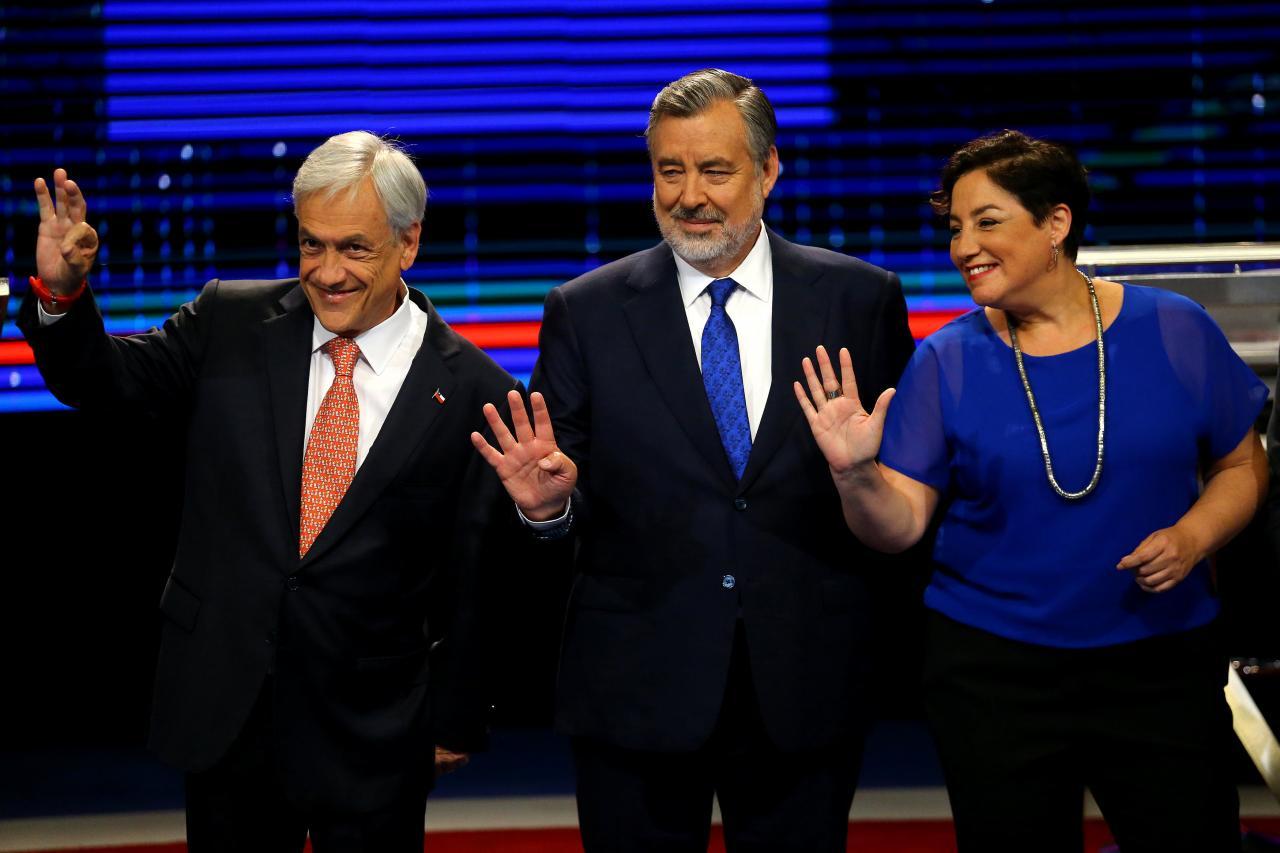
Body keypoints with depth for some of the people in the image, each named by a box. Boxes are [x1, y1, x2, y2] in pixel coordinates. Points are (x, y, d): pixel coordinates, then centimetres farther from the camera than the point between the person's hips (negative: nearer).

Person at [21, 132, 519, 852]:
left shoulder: (474, 392, -8)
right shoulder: (232, 323, 0)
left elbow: (471, 580, -3)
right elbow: (104, 382, 8)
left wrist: (457, 722, 3)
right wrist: (62, 292, -12)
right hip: (225, 710, 3)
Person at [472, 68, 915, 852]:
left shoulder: (861, 301, 1)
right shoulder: (586, 312, 0)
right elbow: (568, 500, 2)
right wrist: (548, 502, -20)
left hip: (806, 688, 1)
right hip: (636, 689, 0)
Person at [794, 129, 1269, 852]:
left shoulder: (1174, 330, -3)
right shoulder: (947, 362, -3)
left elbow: (1242, 465, 6)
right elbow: (899, 525, -6)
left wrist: (1192, 537, -12)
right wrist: (855, 473, -26)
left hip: (1163, 664, 0)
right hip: (995, 674, 0)